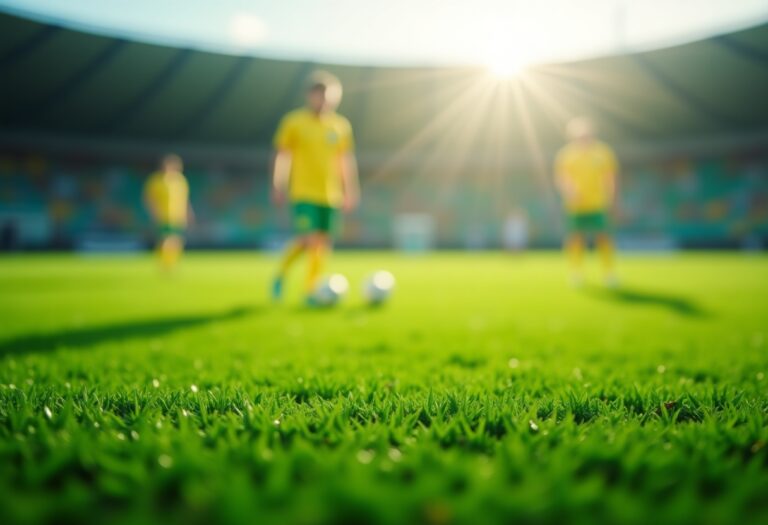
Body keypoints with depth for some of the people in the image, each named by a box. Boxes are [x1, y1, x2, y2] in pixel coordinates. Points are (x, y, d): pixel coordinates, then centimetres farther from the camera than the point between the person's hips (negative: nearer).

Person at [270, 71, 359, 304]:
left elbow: (346, 160, 14)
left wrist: (350, 191, 10)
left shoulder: (341, 126, 9)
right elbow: (281, 155, 0)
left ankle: (310, 290, 14)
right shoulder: (294, 122, -2)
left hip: (331, 196, 4)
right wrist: (278, 187, -4)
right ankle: (280, 275, 12)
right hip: (303, 193, -4)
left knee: (323, 243, 2)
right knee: (308, 239, -13)